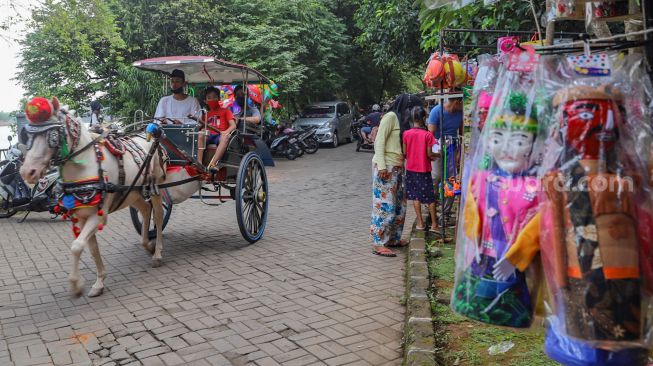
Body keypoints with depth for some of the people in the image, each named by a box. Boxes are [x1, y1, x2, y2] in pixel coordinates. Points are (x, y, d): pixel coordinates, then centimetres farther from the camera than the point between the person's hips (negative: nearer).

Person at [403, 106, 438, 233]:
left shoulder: (406, 134, -6)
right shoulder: (428, 135, -13)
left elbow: (404, 153, -2)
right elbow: (429, 154, -11)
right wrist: (436, 155, 10)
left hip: (411, 169, 2)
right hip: (424, 170, -2)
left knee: (415, 197, 11)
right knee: (430, 197, 7)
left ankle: (420, 223, 14)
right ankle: (434, 224, 11)